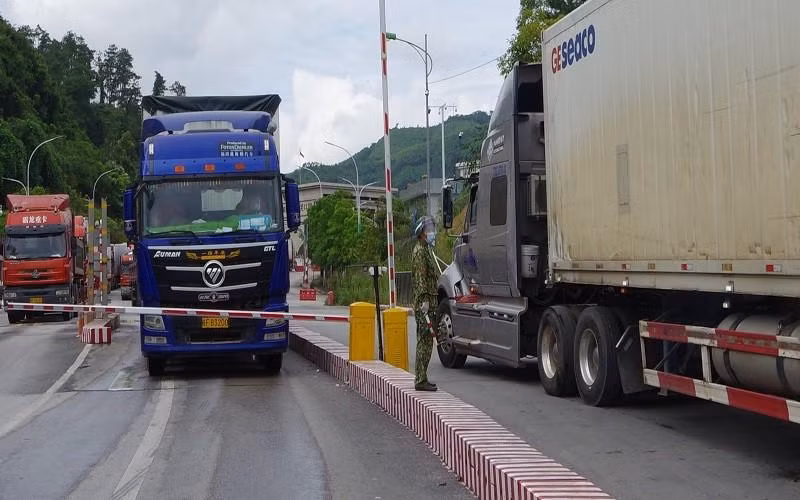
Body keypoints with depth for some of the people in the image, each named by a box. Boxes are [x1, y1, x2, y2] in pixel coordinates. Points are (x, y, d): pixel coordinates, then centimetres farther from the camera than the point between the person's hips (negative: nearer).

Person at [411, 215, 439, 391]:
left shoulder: (426, 250, 21)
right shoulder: (419, 252, -12)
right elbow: (420, 278, -20)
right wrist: (424, 300, -26)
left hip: (427, 302, 11)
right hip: (423, 303, -11)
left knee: (424, 341, 13)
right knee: (425, 341, -10)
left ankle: (421, 378, 18)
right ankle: (421, 380, -9)